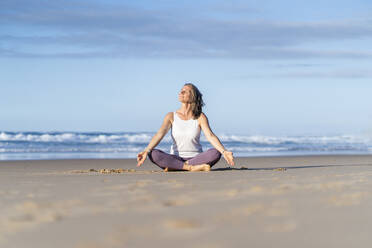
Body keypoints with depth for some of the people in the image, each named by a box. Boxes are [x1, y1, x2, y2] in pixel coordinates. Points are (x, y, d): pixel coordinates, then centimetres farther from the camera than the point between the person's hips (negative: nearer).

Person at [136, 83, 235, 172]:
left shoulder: (200, 117, 0)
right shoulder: (171, 116, 2)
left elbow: (210, 136, -13)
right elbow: (160, 134, -11)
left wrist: (224, 152, -31)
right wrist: (146, 151, -28)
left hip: (196, 158, 0)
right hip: (175, 159, 0)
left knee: (216, 153, -30)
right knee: (153, 154, -27)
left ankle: (175, 167, -27)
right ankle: (192, 167, -28)